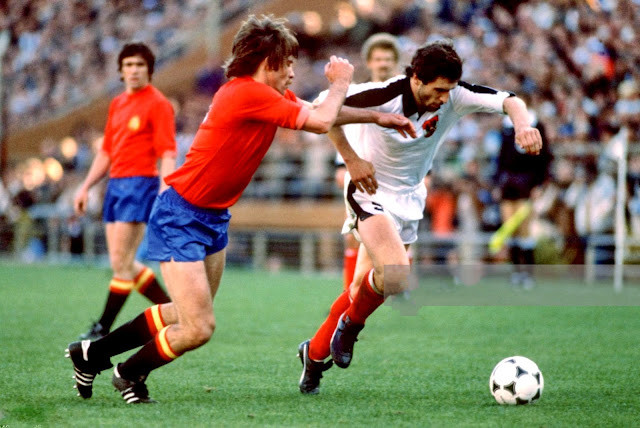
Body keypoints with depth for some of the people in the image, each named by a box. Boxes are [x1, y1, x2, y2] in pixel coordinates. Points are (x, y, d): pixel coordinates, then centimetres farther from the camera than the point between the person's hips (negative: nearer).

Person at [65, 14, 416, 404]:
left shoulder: (271, 95, 5)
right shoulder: (247, 93, -24)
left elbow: (319, 112, 21)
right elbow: (320, 121, -24)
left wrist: (377, 116, 17)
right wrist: (340, 82, -7)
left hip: (214, 220, 10)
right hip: (181, 218, -10)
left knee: (191, 316, 20)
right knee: (199, 329, -13)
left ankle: (93, 353, 31)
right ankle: (131, 375, 14)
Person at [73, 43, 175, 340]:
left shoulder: (158, 104, -6)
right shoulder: (117, 104, 17)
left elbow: (167, 154, -12)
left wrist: (163, 191, -23)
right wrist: (86, 187, 20)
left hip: (141, 183, -9)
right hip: (116, 183, 9)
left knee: (122, 262, -8)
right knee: (124, 264, 8)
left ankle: (103, 329, -3)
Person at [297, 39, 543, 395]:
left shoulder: (454, 97, -15)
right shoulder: (384, 97, -25)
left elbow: (508, 101, -21)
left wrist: (523, 124, -43)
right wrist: (351, 159, -20)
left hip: (409, 201, 5)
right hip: (370, 194, -5)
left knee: (363, 290, 11)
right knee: (396, 277, -27)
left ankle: (315, 353, 31)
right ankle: (350, 325, 3)